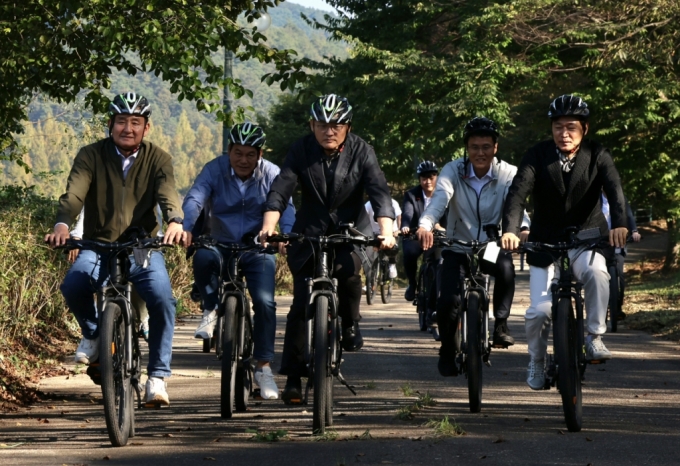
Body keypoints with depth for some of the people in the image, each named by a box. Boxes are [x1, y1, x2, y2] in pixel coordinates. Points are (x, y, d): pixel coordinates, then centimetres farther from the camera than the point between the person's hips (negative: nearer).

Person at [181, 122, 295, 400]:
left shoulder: (271, 174, -6)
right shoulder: (215, 170, -7)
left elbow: (285, 206, -19)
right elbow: (194, 199, -21)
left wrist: (287, 234, -41)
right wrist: (186, 228, -42)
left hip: (258, 249, 0)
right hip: (221, 245, 0)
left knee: (265, 301, -18)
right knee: (203, 257, -35)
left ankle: (263, 368, -6)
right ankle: (210, 310, -9)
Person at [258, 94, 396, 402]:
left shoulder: (361, 152, -9)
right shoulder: (302, 151, -8)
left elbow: (379, 191, -19)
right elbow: (280, 189, -18)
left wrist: (386, 231, -35)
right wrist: (268, 226, -35)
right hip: (310, 231, 1)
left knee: (347, 269, -32)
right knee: (302, 303, -6)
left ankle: (350, 323, -3)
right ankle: (293, 377, -1)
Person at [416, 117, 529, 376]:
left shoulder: (508, 174, -8)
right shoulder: (453, 171, -10)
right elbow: (439, 199, -27)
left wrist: (523, 229, -48)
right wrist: (425, 225, -48)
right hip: (458, 248, 0)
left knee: (505, 265, -35)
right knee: (448, 301, -19)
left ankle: (501, 324, -14)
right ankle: (447, 351, 9)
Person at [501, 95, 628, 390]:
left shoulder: (598, 156, -6)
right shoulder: (538, 156, -7)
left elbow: (614, 189, -21)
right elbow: (518, 193, -20)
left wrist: (619, 224, -42)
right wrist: (510, 230, -39)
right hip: (545, 244, 0)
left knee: (597, 273, -33)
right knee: (539, 310, -9)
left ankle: (594, 338, -14)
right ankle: (536, 361, 20)